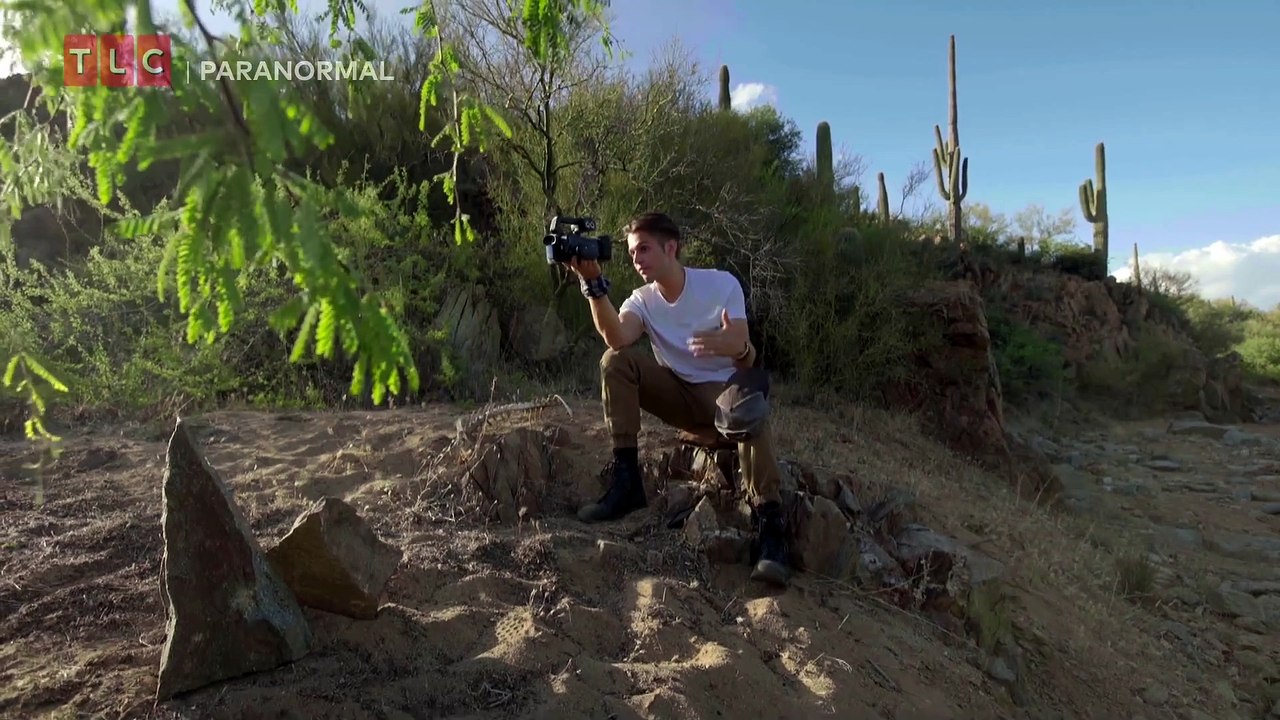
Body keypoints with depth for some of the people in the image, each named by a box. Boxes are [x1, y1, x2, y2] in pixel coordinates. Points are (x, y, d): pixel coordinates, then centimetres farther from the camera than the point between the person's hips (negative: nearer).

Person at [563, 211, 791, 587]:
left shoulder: (722, 283, -11)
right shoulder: (642, 299, -1)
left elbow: (747, 359, -23)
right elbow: (618, 339, -26)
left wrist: (737, 348, -48)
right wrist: (594, 283, -37)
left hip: (723, 389, -4)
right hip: (680, 396, 4)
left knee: (747, 408, -41)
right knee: (615, 361, -19)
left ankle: (769, 521, -31)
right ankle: (626, 480, -20)